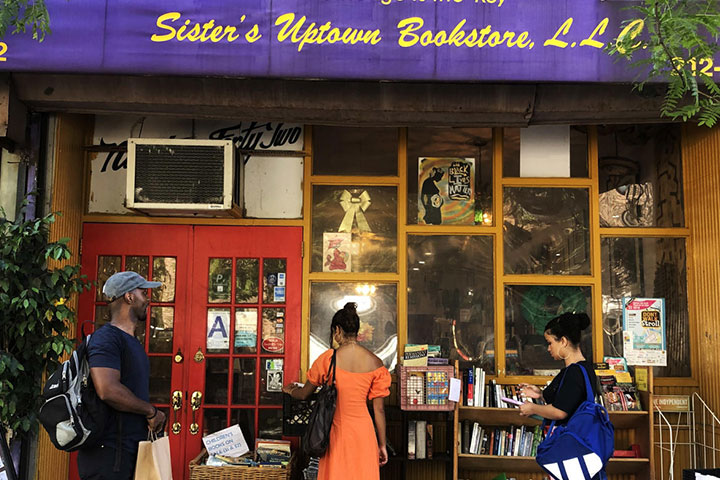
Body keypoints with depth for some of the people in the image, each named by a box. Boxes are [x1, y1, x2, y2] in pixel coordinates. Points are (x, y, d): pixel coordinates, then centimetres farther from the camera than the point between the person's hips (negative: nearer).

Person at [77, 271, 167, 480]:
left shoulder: (133, 342, 19)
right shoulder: (106, 337, -13)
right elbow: (108, 390, -25)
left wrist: (154, 416, 8)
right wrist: (151, 411, -14)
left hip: (131, 452, 10)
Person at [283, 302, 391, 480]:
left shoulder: (327, 359, -7)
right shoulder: (375, 363, -4)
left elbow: (304, 394, 8)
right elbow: (379, 409, 0)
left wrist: (289, 390, 31)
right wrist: (382, 445, 10)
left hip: (337, 432, -1)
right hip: (363, 432, 1)